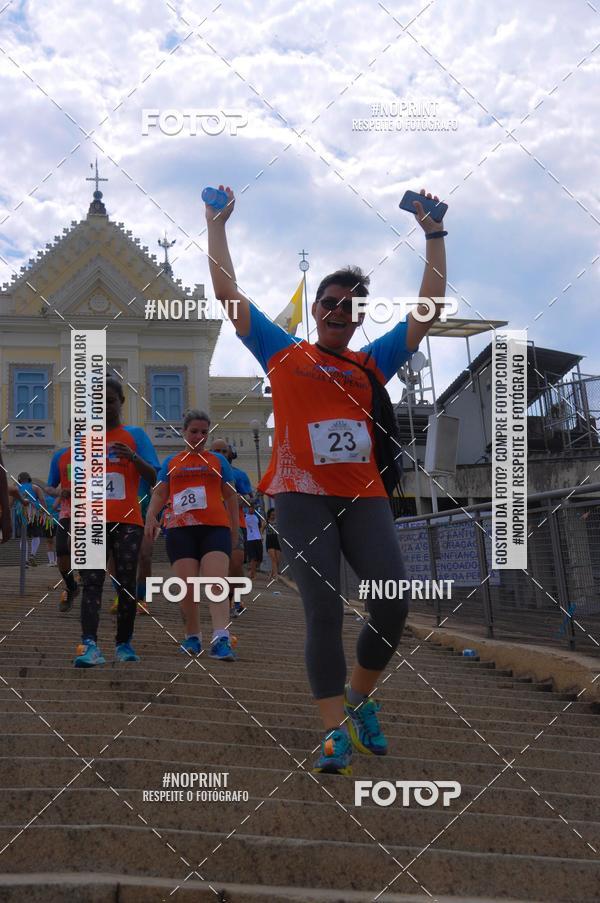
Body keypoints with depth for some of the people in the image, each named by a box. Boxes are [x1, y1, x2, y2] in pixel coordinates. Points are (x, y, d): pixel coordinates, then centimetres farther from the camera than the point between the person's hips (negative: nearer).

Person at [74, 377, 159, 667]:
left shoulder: (135, 435, 6)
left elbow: (152, 477, -1)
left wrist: (134, 458, -18)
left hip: (128, 522, -1)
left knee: (126, 583, 3)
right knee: (92, 582, -12)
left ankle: (124, 644, 14)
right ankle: (89, 646, -24)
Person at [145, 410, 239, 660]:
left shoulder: (218, 461, 18)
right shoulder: (171, 462, 18)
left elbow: (230, 496, 18)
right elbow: (159, 494, 14)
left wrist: (235, 527, 11)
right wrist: (151, 516, -5)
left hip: (215, 527, -1)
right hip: (180, 529, 1)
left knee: (217, 583, -17)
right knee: (186, 587, -4)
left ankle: (221, 639, -30)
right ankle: (192, 637, 13)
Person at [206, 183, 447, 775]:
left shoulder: (372, 363, 17)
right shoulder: (284, 354, 12)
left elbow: (429, 308, 18)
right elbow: (227, 292, 13)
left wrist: (434, 236, 19)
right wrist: (217, 225, 14)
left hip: (363, 494, 3)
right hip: (302, 494, -2)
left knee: (393, 600, -11)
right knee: (323, 612, -11)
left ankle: (359, 698, 14)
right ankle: (336, 732, -4)